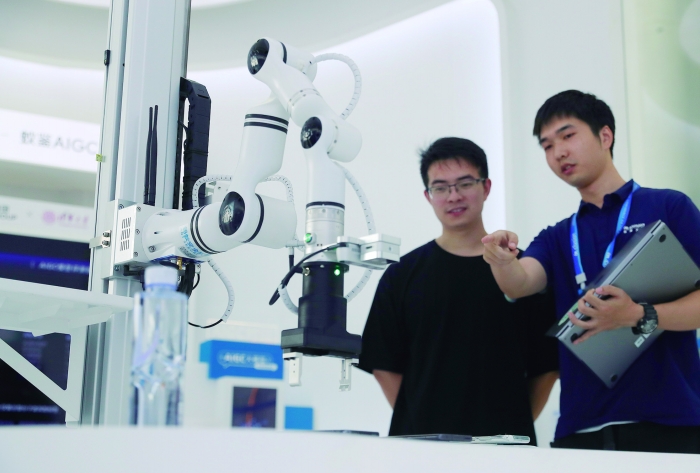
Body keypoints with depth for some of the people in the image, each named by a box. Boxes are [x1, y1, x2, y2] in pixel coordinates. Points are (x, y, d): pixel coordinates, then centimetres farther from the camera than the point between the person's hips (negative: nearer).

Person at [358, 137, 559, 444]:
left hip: (506, 442, 0)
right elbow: (384, 365, 5)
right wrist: (415, 420, -2)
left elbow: (546, 367, 7)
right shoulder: (402, 275, 5)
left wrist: (517, 425, 2)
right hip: (422, 440, 0)